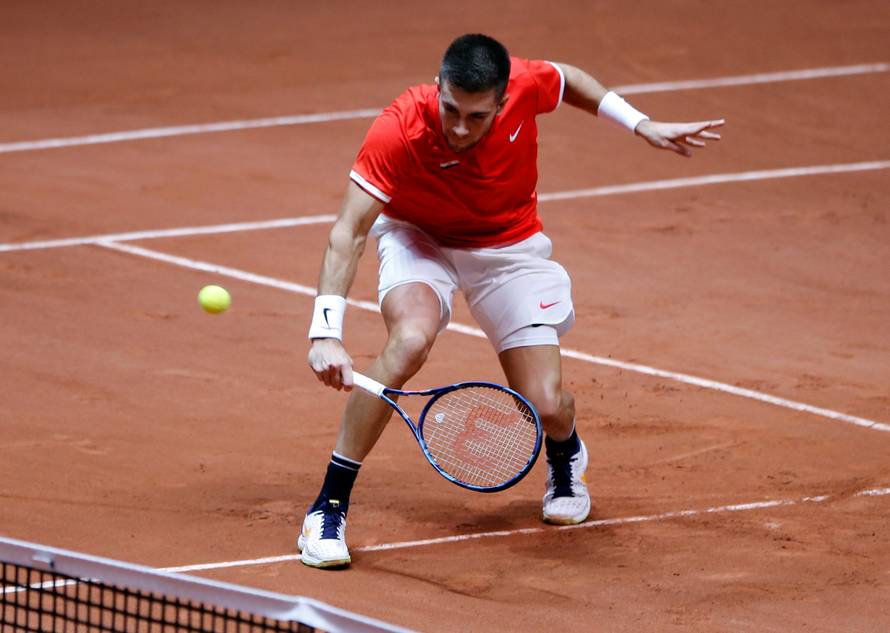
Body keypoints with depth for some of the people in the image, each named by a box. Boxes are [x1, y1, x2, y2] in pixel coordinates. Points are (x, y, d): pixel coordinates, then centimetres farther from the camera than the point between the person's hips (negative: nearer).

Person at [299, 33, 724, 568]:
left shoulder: (525, 85, -28)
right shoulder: (399, 133, -35)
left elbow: (571, 80, -1)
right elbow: (349, 233, -35)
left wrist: (643, 126, -2)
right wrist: (327, 333, -44)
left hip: (509, 248, 2)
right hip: (419, 239, -2)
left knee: (546, 406, -8)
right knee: (410, 339, -35)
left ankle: (566, 453, 35)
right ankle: (329, 507, -22)